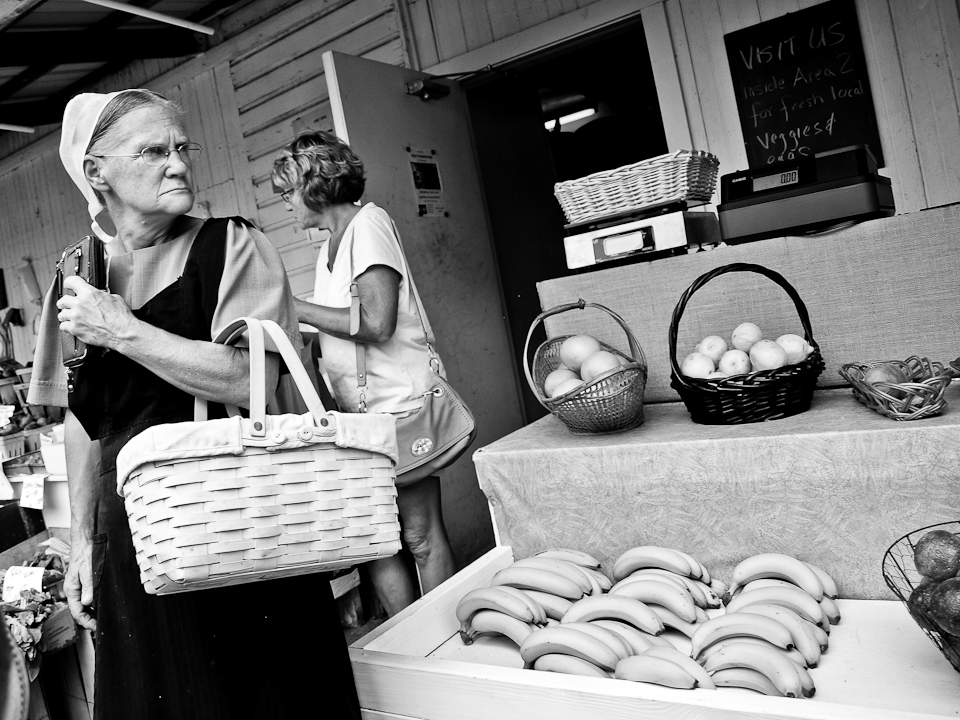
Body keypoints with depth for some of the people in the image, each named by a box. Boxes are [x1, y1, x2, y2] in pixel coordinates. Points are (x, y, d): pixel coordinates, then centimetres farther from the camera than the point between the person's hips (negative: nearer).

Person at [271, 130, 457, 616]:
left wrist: (295, 308, -12)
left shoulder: (368, 222, -7)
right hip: (360, 411, 8)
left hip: (399, 402, -8)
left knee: (420, 535, 0)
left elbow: (376, 323, -19)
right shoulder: (330, 246, 17)